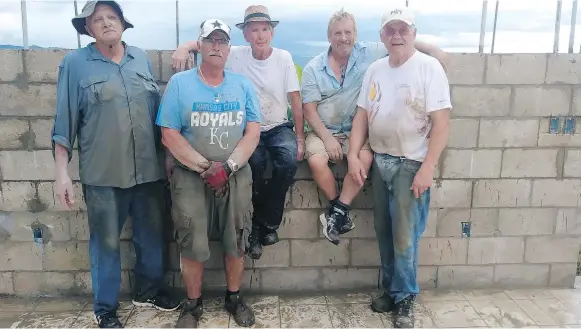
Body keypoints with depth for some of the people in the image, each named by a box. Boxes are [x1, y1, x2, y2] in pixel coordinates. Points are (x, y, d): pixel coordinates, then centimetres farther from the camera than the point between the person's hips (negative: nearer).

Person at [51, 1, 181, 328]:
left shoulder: (142, 58, 8)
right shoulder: (75, 63, -1)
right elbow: (65, 121, -2)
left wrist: (166, 157, 11)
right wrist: (62, 173, -6)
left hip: (148, 169, 3)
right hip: (103, 174, -3)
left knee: (152, 235, 14)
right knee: (106, 242, 8)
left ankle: (149, 290, 36)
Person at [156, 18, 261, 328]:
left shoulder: (243, 85, 5)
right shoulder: (179, 83, -1)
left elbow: (253, 132, -1)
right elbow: (169, 136, -7)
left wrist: (227, 167, -14)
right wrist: (206, 168, -14)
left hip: (237, 176, 2)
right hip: (190, 176, -2)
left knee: (236, 242, 9)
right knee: (191, 245, 3)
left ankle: (234, 297, 30)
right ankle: (193, 304, 25)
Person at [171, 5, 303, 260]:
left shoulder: (283, 58, -4)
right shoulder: (236, 55, -4)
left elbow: (295, 100, -2)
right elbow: (204, 43, 3)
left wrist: (300, 137, -5)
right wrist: (185, 47, -21)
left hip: (279, 128, 1)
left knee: (290, 159, -29)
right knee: (254, 165, -30)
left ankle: (266, 222, -9)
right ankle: (258, 226, -5)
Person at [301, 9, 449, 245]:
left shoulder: (368, 54, 0)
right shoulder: (313, 68, -2)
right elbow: (309, 109, -5)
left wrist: (432, 49, -13)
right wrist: (327, 138, -14)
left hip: (355, 130, 1)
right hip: (323, 130, 0)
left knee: (365, 159, -29)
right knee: (316, 161, -30)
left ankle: (338, 211, -14)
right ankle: (339, 210, -6)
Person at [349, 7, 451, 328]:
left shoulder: (428, 67, -8)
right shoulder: (375, 70, 8)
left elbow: (441, 122, -13)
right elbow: (362, 115, 9)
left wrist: (427, 168, -18)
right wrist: (353, 156, 0)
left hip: (411, 164, -5)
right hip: (379, 161, 5)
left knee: (404, 237, 0)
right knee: (384, 233, 12)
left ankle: (404, 298, 19)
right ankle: (390, 291, 29)